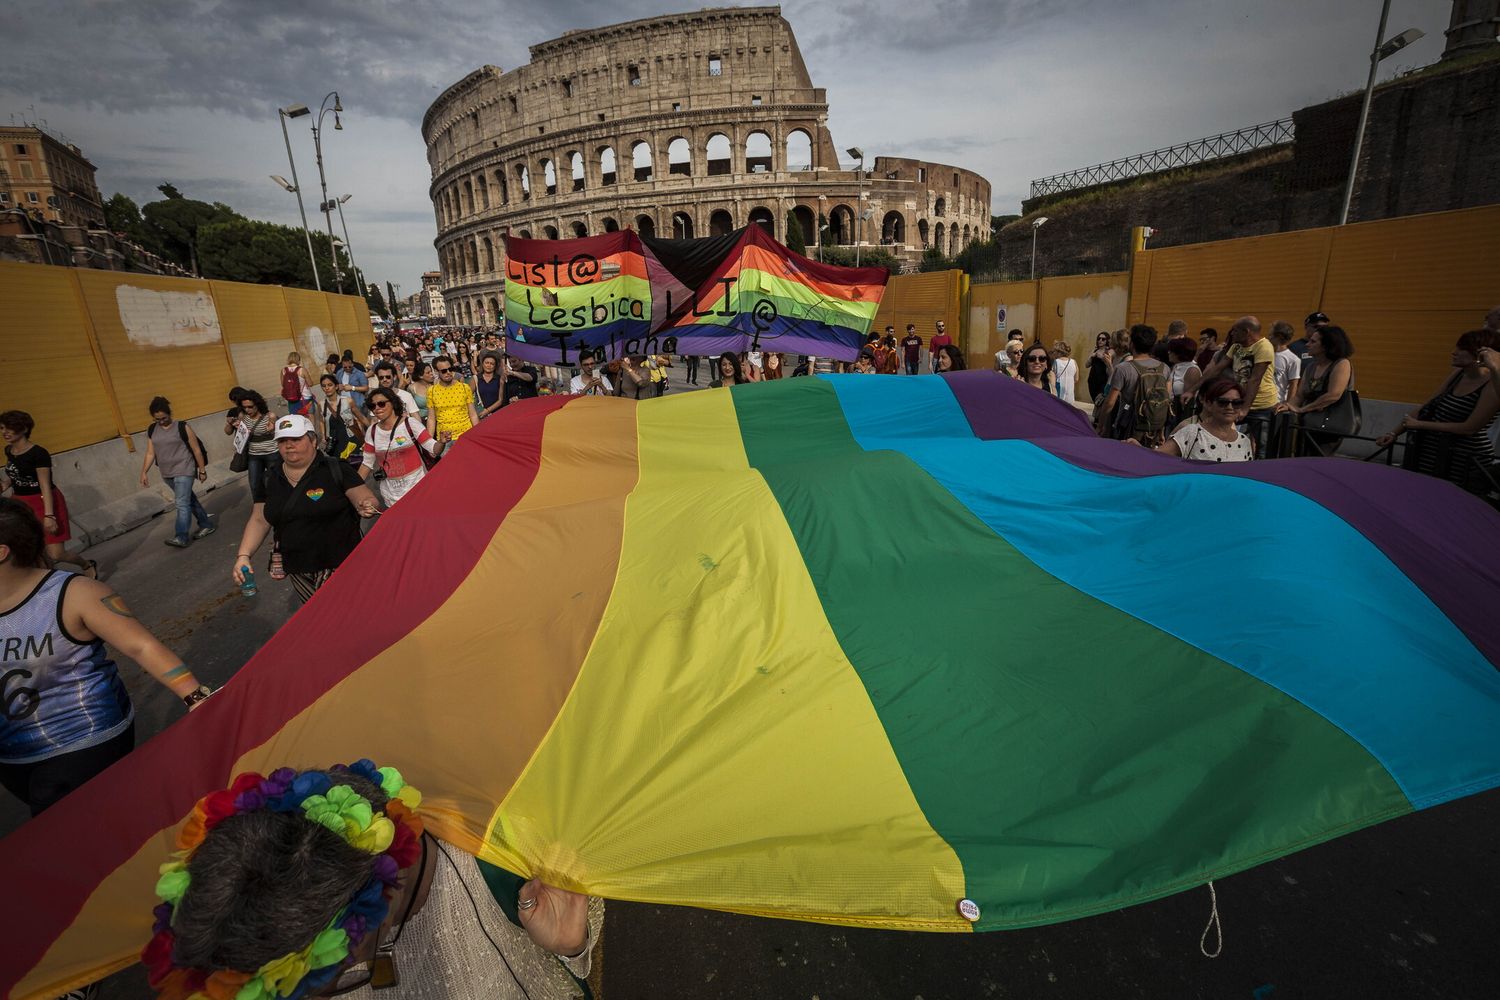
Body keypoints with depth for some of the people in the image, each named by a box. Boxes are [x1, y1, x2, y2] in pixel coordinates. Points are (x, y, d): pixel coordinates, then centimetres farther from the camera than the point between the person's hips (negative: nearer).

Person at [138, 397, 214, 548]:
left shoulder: (182, 427, -9)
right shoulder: (151, 430, 5)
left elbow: (196, 450, -6)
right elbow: (150, 453, 8)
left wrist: (202, 470, -4)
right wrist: (144, 472, 1)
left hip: (184, 471, -6)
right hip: (167, 474, 6)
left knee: (182, 503, -12)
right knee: (189, 500, 15)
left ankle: (181, 537, -15)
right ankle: (207, 525, 26)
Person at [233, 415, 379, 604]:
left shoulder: (336, 470, -8)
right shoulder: (270, 479, 7)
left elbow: (369, 501, -9)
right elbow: (259, 520, 11)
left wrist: (367, 508, -31)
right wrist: (243, 555, 1)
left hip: (339, 565, -5)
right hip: (298, 571, 5)